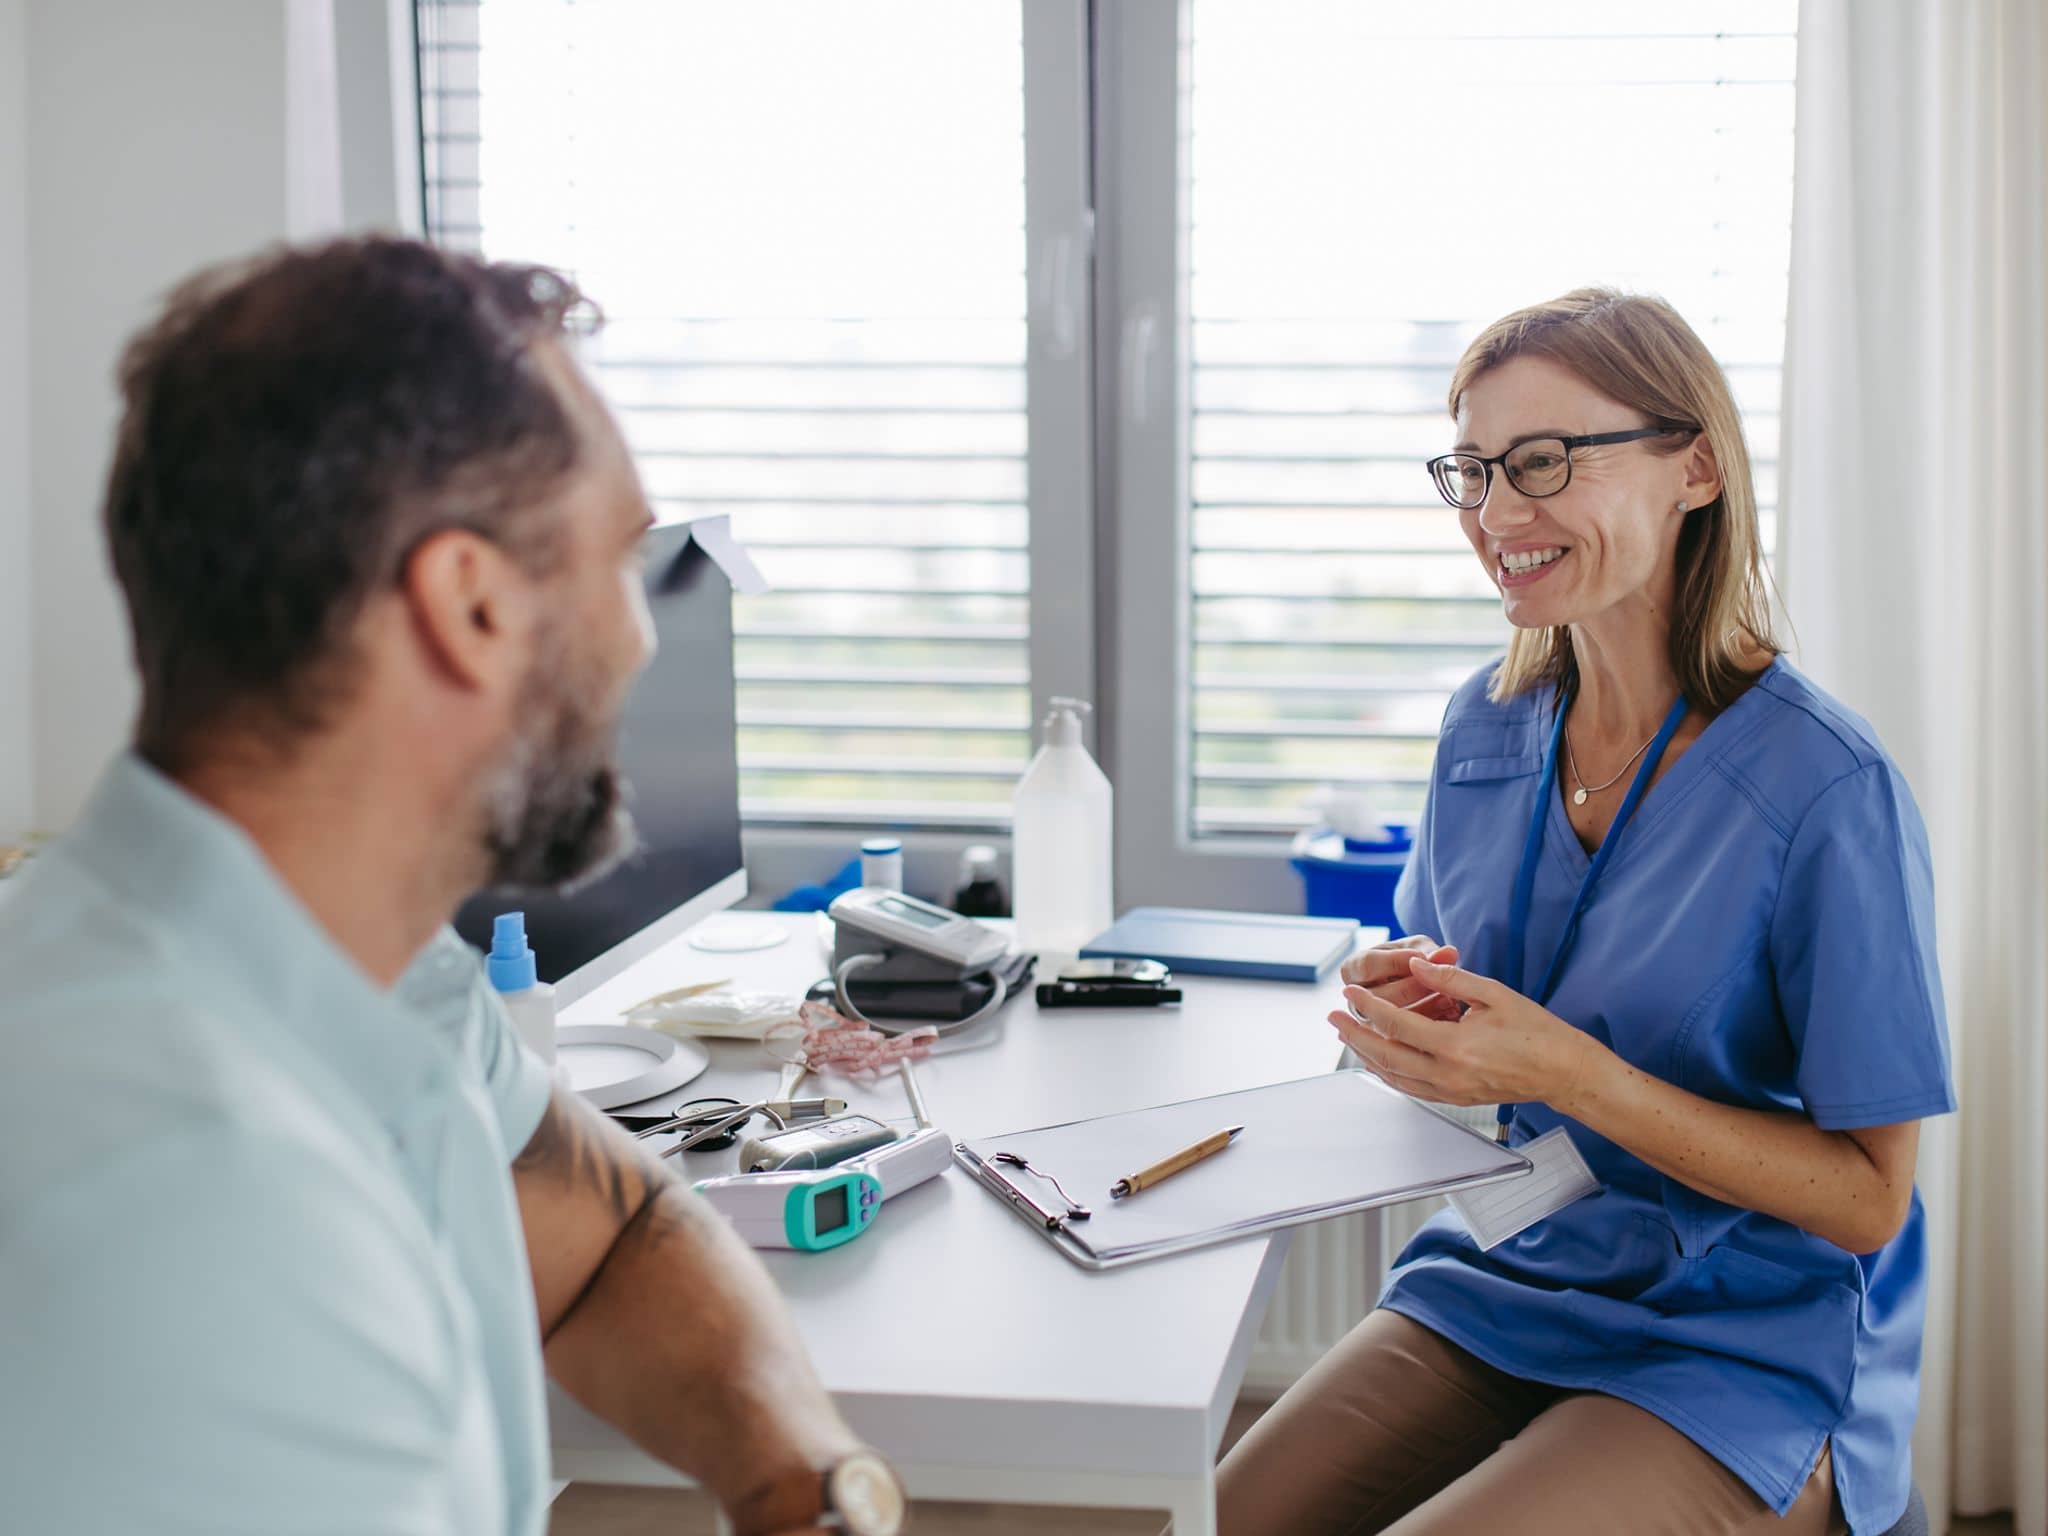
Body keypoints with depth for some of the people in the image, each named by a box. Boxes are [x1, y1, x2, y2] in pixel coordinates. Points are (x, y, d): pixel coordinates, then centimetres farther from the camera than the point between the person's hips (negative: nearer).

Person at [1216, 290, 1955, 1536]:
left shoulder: (1827, 789, -17)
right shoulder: (1486, 731, 2)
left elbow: (1866, 1198, -14)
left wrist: (1571, 1072, -24)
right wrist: (1412, 1019, -10)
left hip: (1743, 1361, -5)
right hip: (1493, 1292, 5)